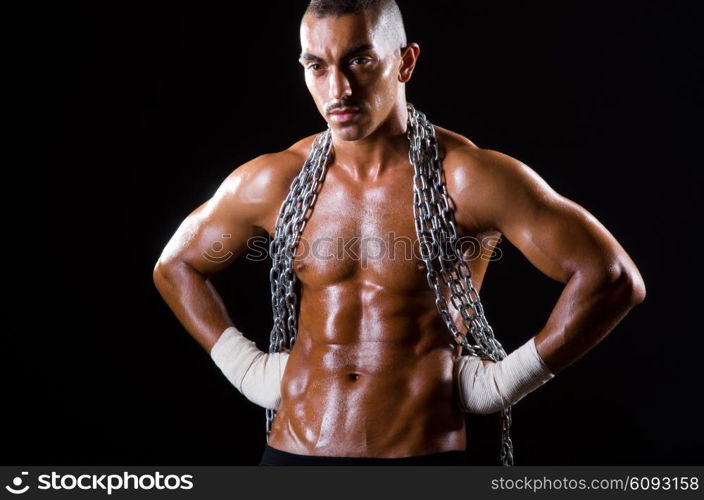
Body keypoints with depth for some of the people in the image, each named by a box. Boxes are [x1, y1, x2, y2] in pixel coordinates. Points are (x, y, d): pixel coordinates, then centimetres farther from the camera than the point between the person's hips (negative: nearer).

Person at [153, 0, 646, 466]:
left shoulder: (466, 177, -12)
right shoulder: (274, 181, -1)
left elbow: (614, 278, -11)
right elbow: (176, 266, 14)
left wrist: (505, 379, -10)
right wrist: (247, 368, 5)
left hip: (425, 453, -2)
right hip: (293, 449, 3)